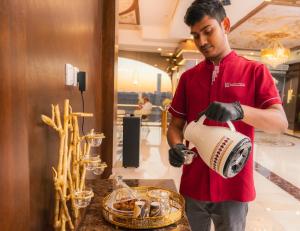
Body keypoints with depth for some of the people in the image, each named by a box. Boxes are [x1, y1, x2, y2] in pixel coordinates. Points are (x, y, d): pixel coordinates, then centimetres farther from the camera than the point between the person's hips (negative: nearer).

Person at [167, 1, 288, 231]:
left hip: (234, 185, -2)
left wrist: (239, 110, -30)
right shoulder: (188, 77, 5)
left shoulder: (255, 71, -2)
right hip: (194, 184, 3)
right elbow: (175, 125, 5)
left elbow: (280, 122, -11)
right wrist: (176, 146, -17)